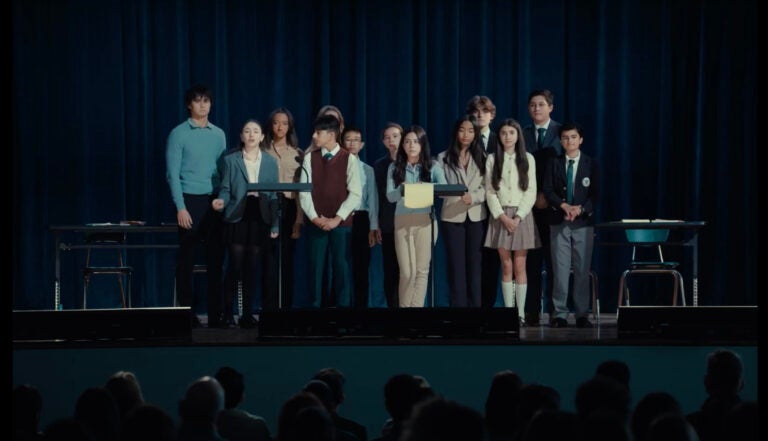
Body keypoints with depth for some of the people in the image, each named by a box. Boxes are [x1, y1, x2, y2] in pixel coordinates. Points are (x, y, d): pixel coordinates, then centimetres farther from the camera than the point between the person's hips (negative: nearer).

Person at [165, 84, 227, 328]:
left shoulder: (219, 134, 11)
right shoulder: (179, 134, -2)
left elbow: (224, 170, 13)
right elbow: (173, 173, -6)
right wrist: (180, 207, -13)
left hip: (215, 201, 4)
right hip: (190, 200, -4)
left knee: (215, 258, 4)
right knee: (186, 259, -1)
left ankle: (215, 314, 9)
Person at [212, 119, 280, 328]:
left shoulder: (270, 162, 10)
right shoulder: (230, 160, 5)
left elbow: (274, 195, 9)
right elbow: (226, 189, 3)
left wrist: (275, 225, 4)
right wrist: (221, 201, -20)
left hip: (260, 219, 2)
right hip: (237, 218, -2)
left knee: (252, 268, 2)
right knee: (236, 266, -5)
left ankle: (247, 314, 7)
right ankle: (227, 312, 3)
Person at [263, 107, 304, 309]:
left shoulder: (298, 154, 10)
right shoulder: (263, 151, 7)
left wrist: (299, 220, -4)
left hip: (289, 207, 1)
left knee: (287, 261, 0)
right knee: (269, 261, -4)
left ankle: (286, 307, 5)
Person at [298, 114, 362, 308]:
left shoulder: (349, 159, 0)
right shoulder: (310, 158, 6)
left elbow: (355, 194, -5)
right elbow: (304, 191, 2)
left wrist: (337, 219, -12)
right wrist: (314, 218, -10)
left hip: (341, 223, -2)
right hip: (315, 223, 2)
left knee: (341, 267, 0)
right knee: (315, 268, 1)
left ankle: (343, 305, 6)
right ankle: (314, 305, 6)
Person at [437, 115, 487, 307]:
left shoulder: (481, 158, 9)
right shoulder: (444, 158, 6)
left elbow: (487, 188, 0)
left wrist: (473, 197, -18)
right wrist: (458, 197, -20)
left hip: (476, 217, 1)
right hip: (453, 217, -1)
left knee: (475, 265, 3)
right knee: (456, 266, -1)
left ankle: (475, 306, 5)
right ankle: (458, 306, 0)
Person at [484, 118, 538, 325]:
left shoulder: (527, 159, 5)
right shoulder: (492, 159, 6)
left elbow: (531, 191, 1)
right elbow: (490, 192, 2)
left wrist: (518, 217, -10)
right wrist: (502, 216, -10)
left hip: (521, 215, -1)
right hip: (500, 216, 1)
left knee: (520, 266, -2)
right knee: (506, 266, 0)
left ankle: (520, 313, -2)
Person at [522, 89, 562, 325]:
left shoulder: (561, 133, 3)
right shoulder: (523, 134, 10)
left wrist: (548, 196, -8)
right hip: (529, 204, 2)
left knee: (554, 259, -1)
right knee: (532, 260, 0)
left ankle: (554, 310, 3)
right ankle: (532, 311, 1)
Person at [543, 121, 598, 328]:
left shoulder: (591, 164, 6)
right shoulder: (554, 164, 9)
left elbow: (595, 194, 0)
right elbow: (548, 191, 1)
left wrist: (580, 208, -17)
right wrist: (564, 205, -17)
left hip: (583, 222, -1)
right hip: (559, 222, 1)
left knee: (582, 270, 0)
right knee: (560, 270, -2)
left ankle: (582, 315, 4)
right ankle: (560, 314, 0)